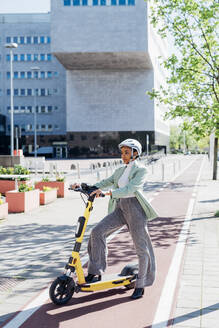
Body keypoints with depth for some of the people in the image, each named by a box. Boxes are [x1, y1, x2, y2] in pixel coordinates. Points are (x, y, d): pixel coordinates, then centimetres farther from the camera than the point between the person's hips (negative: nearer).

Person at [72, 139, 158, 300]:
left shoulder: (141, 170, -5)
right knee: (97, 231, -12)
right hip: (120, 208, 6)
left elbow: (130, 189, -20)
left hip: (135, 208, -6)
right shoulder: (120, 171, 19)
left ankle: (141, 285, 14)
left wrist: (107, 193, -32)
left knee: (141, 247, -2)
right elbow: (105, 182, 16)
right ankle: (96, 272, -4)